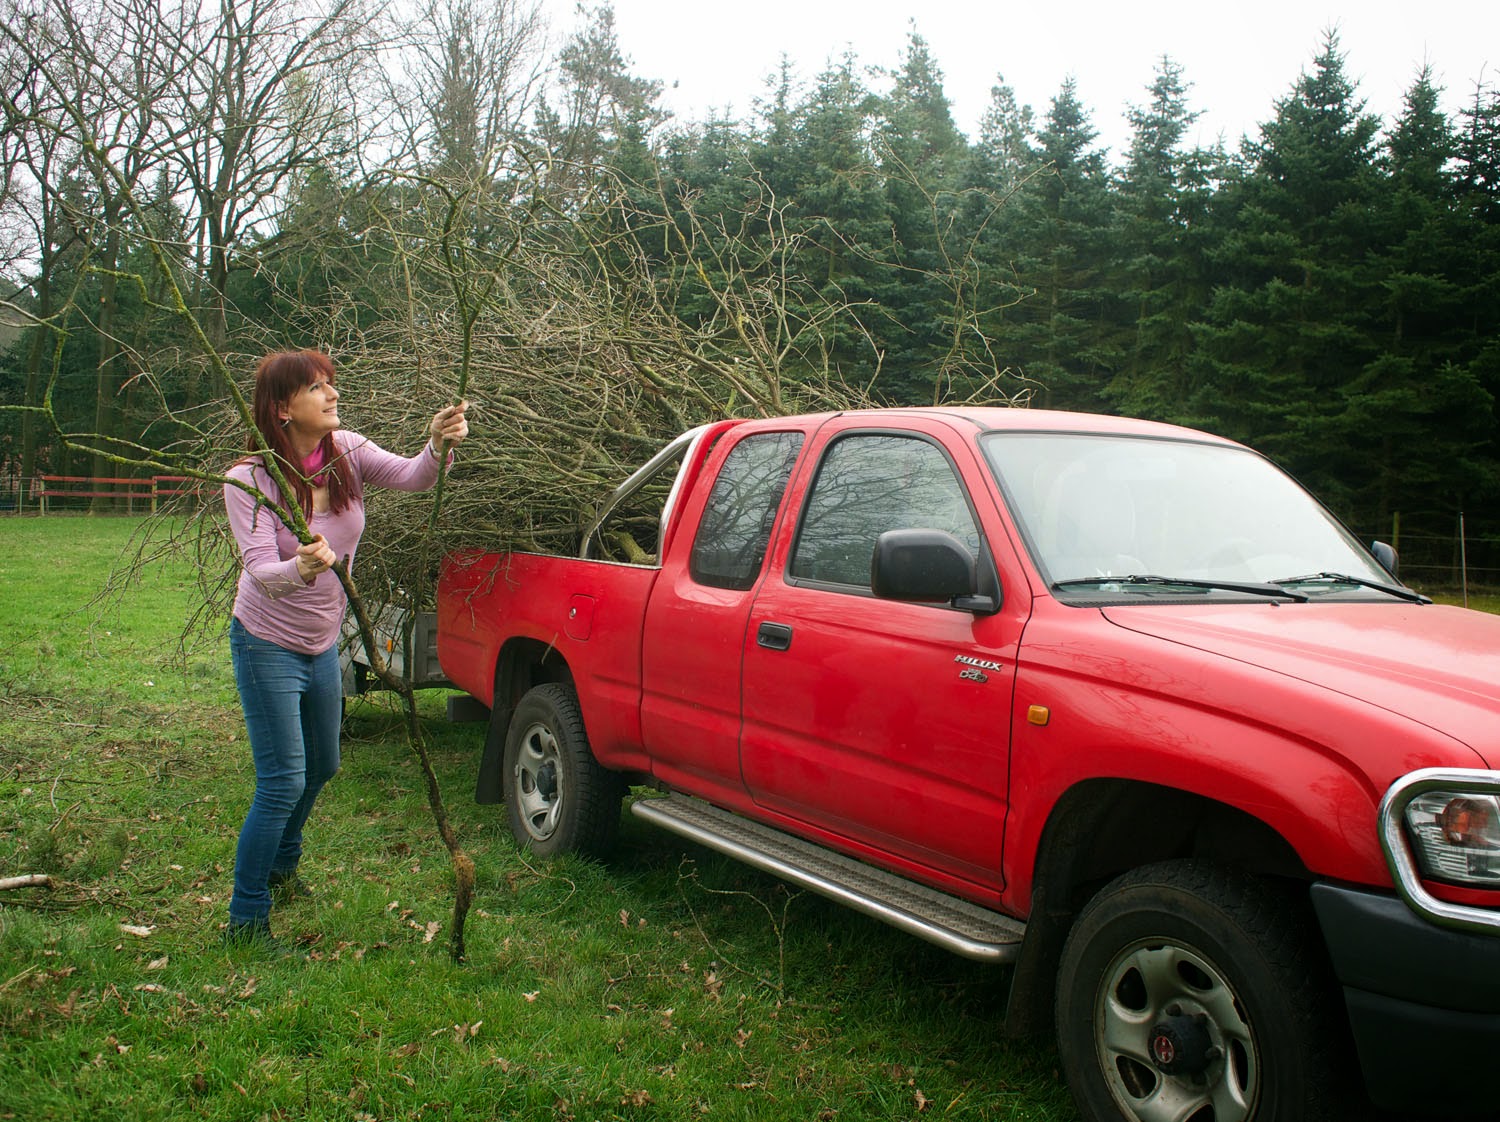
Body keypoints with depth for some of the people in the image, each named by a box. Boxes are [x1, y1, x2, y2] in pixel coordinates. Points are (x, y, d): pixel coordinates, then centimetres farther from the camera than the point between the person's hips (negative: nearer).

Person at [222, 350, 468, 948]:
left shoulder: (347, 452, -9)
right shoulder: (249, 479, -22)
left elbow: (410, 477, -23)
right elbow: (261, 571, -29)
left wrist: (438, 445, -44)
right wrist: (301, 569, -52)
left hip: (323, 644, 6)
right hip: (268, 645, -6)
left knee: (322, 766, 22)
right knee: (283, 782, -7)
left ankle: (281, 867, 48)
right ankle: (245, 920, 9)